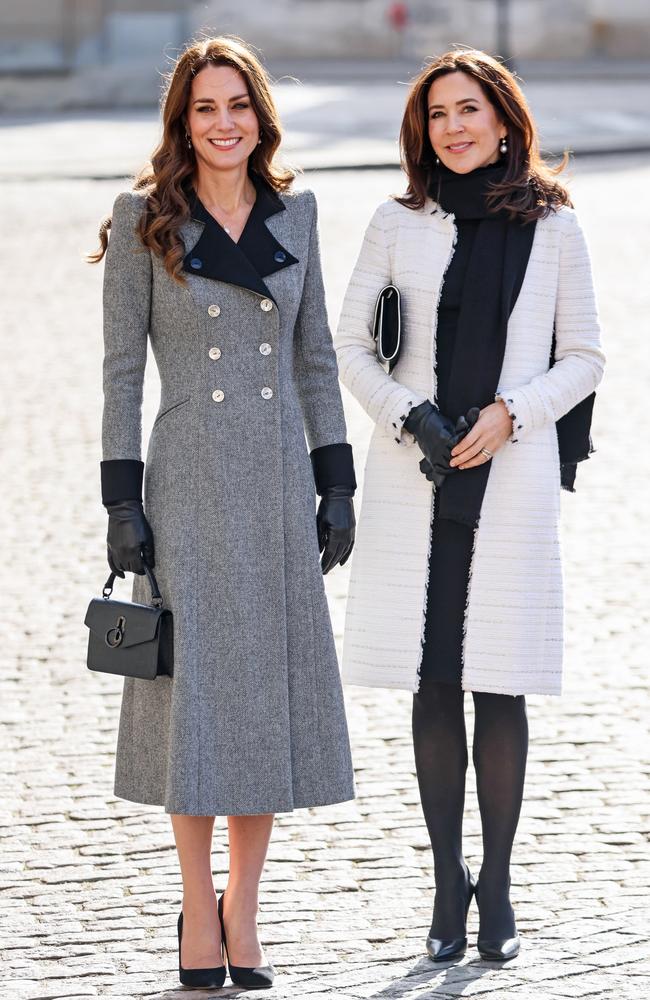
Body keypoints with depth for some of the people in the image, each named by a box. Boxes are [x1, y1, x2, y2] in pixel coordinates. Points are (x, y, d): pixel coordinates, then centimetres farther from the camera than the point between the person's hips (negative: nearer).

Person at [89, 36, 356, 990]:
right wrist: (122, 499, -8)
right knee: (196, 692, -1)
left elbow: (314, 356, 12)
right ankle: (199, 917, 11)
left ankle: (243, 911, 16)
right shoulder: (144, 219, -2)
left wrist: (337, 483, 6)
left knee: (277, 692, 5)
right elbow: (122, 366, -3)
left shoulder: (295, 214, 9)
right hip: (189, 482, -3)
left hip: (280, 483, 4)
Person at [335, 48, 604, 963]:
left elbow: (584, 360, 7)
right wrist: (408, 417, -7)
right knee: (433, 684, 3)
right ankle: (448, 882, 12)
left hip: (511, 471, -1)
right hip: (414, 477, 1)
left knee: (499, 687, -3)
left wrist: (510, 414, -8)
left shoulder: (552, 226, 5)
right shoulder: (399, 224, 7)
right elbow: (349, 345, 9)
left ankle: (497, 885, 8)